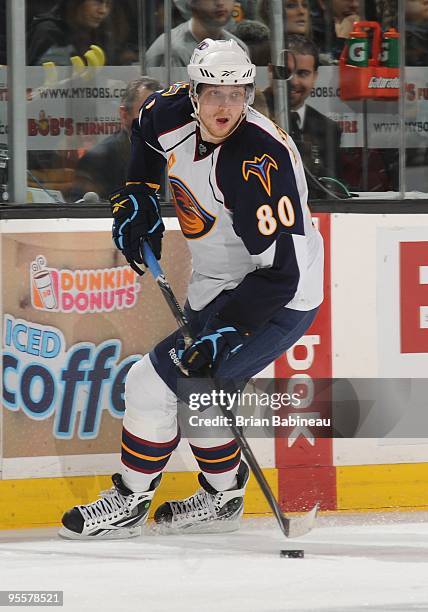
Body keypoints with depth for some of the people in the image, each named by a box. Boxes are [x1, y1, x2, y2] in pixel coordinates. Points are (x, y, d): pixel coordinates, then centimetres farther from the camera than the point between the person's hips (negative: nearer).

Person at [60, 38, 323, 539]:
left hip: (277, 298, -9)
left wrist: (225, 333, -36)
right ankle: (222, 498, 36)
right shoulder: (172, 113, -8)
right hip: (217, 284, 9)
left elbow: (279, 269, -33)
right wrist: (138, 197, 10)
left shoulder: (259, 159, -31)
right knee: (193, 384, 18)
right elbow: (147, 131, 21)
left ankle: (129, 503, 6)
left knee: (157, 381, -10)